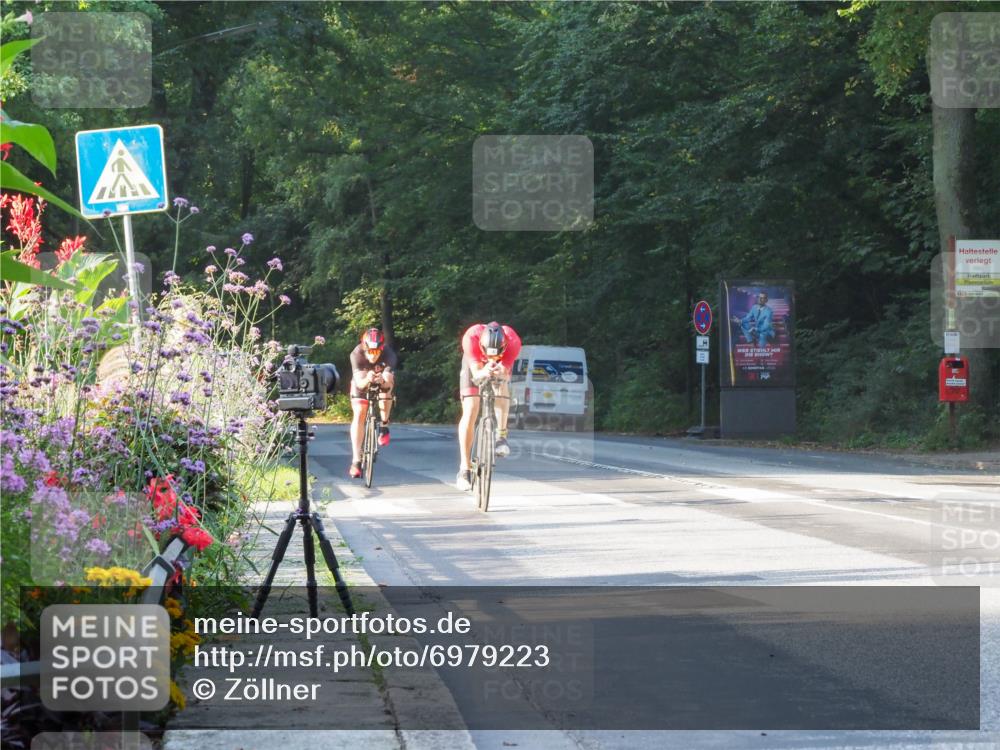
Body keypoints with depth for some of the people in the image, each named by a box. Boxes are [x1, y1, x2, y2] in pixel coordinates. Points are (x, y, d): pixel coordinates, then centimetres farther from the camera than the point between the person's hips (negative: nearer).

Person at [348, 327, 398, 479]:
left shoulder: (389, 354, -34)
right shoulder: (357, 354, -34)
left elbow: (389, 382, -41)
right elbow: (359, 382, -40)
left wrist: (383, 381, -63)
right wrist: (367, 380, -62)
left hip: (383, 381, 1)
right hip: (362, 382, -1)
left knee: (385, 393, -32)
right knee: (359, 415, -16)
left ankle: (384, 426, -3)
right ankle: (356, 461, -16)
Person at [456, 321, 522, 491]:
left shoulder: (513, 341, -38)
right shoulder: (471, 337, -41)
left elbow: (505, 373, -33)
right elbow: (476, 372, -37)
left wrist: (500, 373, -56)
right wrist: (483, 373, -60)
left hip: (500, 365, 1)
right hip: (476, 364, -1)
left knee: (502, 387, -32)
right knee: (470, 412, -14)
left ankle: (501, 437, -17)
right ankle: (464, 469, -13)